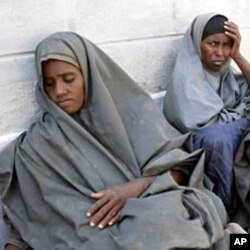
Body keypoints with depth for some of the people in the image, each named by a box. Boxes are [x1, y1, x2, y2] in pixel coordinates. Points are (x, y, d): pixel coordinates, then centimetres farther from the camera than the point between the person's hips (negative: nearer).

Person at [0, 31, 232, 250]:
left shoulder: (131, 108, 7)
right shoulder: (39, 142, 5)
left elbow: (178, 165, 1)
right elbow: (30, 217, 6)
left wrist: (138, 186, -17)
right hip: (91, 231, -1)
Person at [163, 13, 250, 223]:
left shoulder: (224, 69, 6)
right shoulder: (186, 76, -16)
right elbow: (203, 123, -21)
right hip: (198, 145, -7)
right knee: (216, 136, -37)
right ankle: (226, 206, -18)